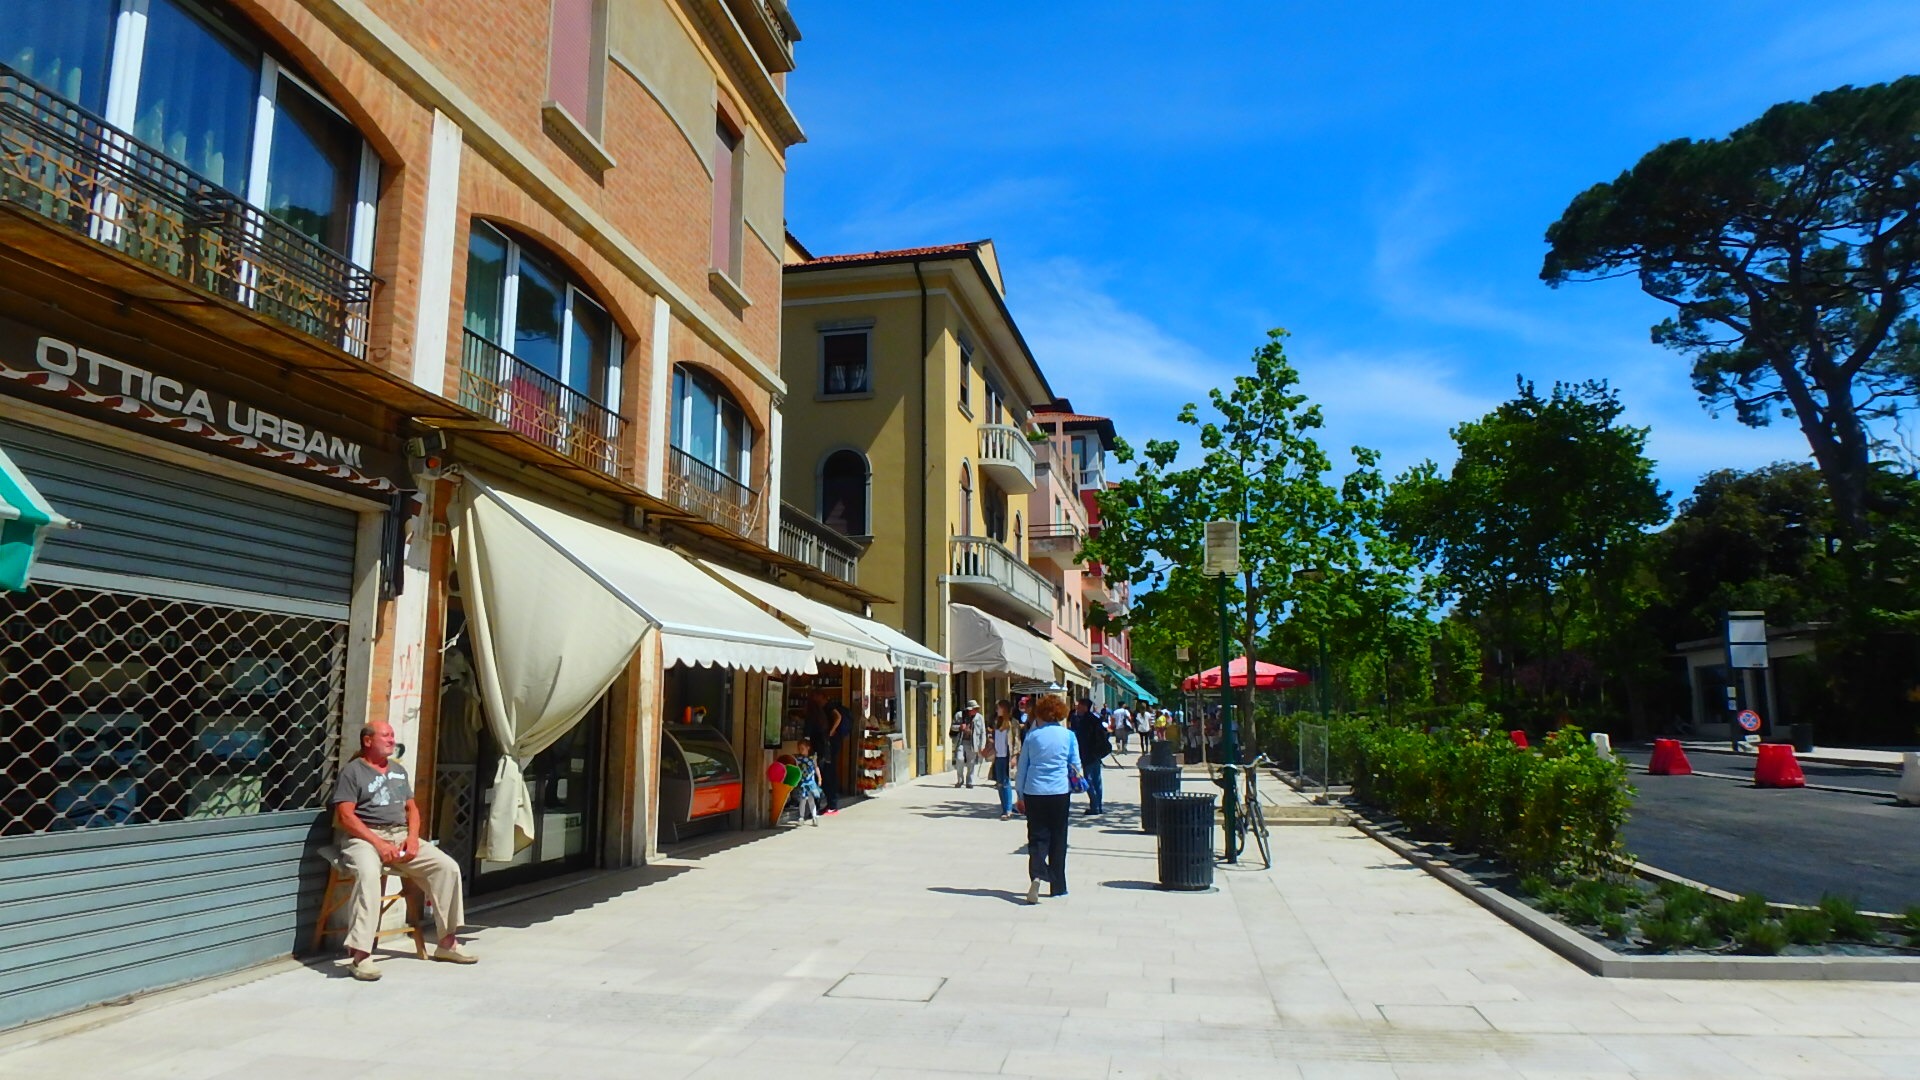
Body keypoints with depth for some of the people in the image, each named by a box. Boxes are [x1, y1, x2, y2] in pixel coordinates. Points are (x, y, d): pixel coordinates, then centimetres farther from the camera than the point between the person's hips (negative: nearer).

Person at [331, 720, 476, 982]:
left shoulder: (398, 769, 21)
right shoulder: (352, 771, 0)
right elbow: (345, 816, -10)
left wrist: (413, 837, 0)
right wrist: (378, 843, -19)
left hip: (401, 835, 6)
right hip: (365, 837, -6)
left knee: (448, 867, -11)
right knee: (368, 874, -39)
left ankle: (447, 943, -3)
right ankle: (360, 955, -38)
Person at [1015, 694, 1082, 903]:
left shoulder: (1032, 736, 3)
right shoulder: (1068, 736, 0)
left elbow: (1022, 768, 7)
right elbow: (1076, 766, 6)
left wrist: (1020, 795, 16)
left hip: (1034, 792, 0)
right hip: (1059, 792, 0)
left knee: (1037, 836, 4)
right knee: (1058, 838, 11)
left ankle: (1036, 874, -21)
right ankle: (1057, 886, 16)